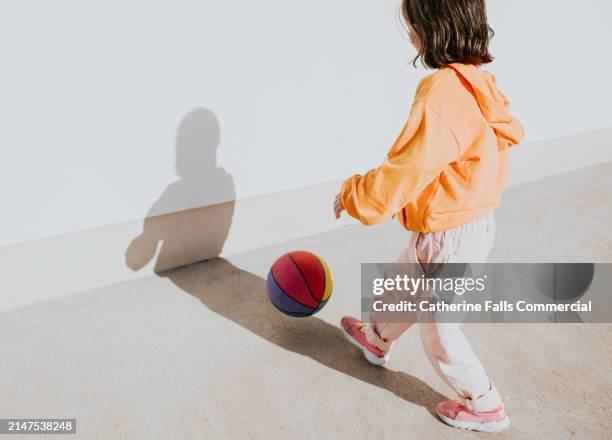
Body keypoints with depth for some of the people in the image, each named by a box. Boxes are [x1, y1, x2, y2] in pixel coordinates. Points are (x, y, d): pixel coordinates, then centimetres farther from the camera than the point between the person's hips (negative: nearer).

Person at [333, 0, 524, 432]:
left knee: (440, 332, 14)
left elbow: (400, 177, -27)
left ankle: (485, 407, 37)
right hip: (476, 221, 9)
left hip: (447, 238, -9)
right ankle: (377, 340, 57)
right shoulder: (480, 82, 0)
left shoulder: (442, 93, -28)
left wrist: (350, 194, -10)